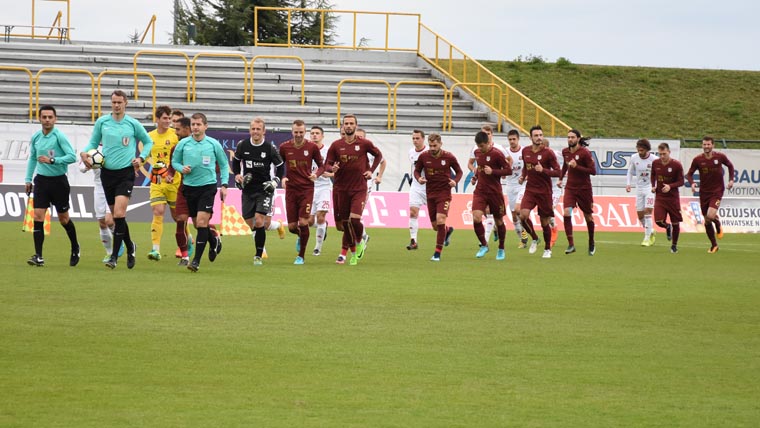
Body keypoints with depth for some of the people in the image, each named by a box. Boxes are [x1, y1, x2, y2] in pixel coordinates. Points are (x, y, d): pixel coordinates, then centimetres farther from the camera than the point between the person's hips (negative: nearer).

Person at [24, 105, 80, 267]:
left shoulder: (59, 136, -12)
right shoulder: (35, 137, 4)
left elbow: (72, 156, -20)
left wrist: (52, 160, -26)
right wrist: (28, 179, 16)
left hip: (59, 181, -4)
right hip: (41, 180, 4)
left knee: (63, 219, 9)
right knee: (38, 216, -9)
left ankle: (75, 248, 34)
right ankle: (38, 257, -9)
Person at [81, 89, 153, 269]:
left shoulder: (133, 124, -1)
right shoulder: (102, 122, 4)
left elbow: (148, 142, 14)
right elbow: (94, 142, 13)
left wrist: (141, 158, -1)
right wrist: (85, 152, -7)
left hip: (126, 173, -3)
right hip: (107, 172, 3)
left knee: (119, 214, -16)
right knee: (116, 215, 10)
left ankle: (114, 256, -13)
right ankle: (130, 246, 33)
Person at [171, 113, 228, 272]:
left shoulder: (214, 144, -2)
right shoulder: (183, 144, 0)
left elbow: (224, 165, 9)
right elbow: (174, 161, 13)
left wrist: (224, 185, 2)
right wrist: (182, 168, -9)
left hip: (208, 186, -3)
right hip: (189, 187, 3)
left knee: (202, 222, -14)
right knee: (197, 224, 12)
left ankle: (196, 260, -12)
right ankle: (213, 241, 43)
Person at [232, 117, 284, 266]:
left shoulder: (270, 148, -8)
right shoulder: (242, 146, -1)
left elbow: (280, 167, 5)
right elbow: (235, 161, 17)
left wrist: (275, 181, -8)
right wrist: (237, 175, 2)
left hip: (264, 189, -4)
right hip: (247, 189, 4)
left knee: (259, 222, -16)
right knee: (250, 224, 6)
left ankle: (259, 256, -7)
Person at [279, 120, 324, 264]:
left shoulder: (312, 147, -3)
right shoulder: (284, 147, 1)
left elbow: (321, 165, 7)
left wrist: (316, 174, -14)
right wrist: (282, 178, -7)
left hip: (307, 189, -2)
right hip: (291, 190, 2)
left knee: (303, 222, -12)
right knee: (292, 226, 1)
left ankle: (301, 256, 2)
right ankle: (300, 237, 39)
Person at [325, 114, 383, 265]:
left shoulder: (364, 144, -1)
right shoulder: (336, 145, 2)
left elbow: (378, 155, 15)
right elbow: (327, 165, 6)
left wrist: (371, 171, 5)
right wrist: (332, 168, -17)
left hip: (359, 189, -2)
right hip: (341, 189, 2)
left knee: (354, 220, -18)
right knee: (345, 222, 5)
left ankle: (360, 242, 11)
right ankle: (353, 252, 22)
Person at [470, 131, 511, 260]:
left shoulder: (496, 154, -12)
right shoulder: (477, 153, 6)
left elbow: (509, 170, -11)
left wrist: (492, 171, -22)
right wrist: (475, 176, 8)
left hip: (495, 191, -4)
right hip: (480, 191, 4)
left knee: (499, 221, 7)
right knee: (476, 218, -15)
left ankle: (501, 249, 26)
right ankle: (484, 245, 4)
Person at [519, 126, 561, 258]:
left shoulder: (548, 153, -10)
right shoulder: (525, 151, 4)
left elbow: (558, 172, -10)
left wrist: (543, 170, -23)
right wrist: (523, 176, 4)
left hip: (544, 191, -3)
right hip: (530, 190, 3)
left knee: (545, 222, 3)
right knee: (523, 215, -19)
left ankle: (547, 249, 24)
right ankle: (534, 239, 7)